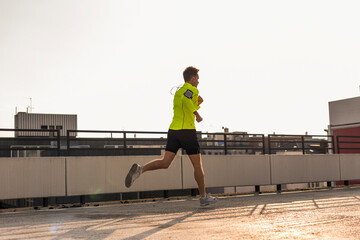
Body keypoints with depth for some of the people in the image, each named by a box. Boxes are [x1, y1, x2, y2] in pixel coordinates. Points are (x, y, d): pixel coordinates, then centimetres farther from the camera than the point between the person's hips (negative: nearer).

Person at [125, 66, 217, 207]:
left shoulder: (178, 91, 23)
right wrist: (197, 114, -18)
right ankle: (203, 197, 14)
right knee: (197, 165, 5)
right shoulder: (192, 89, -3)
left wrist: (197, 104, 21)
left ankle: (140, 169, -24)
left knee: (165, 163, -2)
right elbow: (185, 99, -25)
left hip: (173, 130, 7)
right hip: (187, 131, -7)